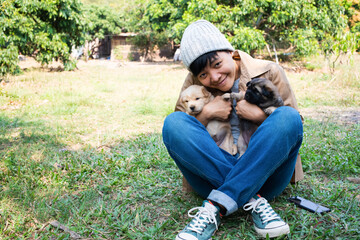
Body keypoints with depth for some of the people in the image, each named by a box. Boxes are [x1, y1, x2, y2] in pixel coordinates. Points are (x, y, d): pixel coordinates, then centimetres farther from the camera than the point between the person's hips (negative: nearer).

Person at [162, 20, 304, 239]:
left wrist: (260, 115, -11)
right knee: (173, 122, -21)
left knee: (288, 117, -27)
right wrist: (206, 114, -9)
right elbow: (179, 137, 7)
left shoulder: (269, 73, 4)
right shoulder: (195, 83, 8)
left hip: (264, 172, -1)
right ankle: (253, 199, -29)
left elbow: (293, 125, 6)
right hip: (210, 172, 1)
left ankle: (216, 206, -32)